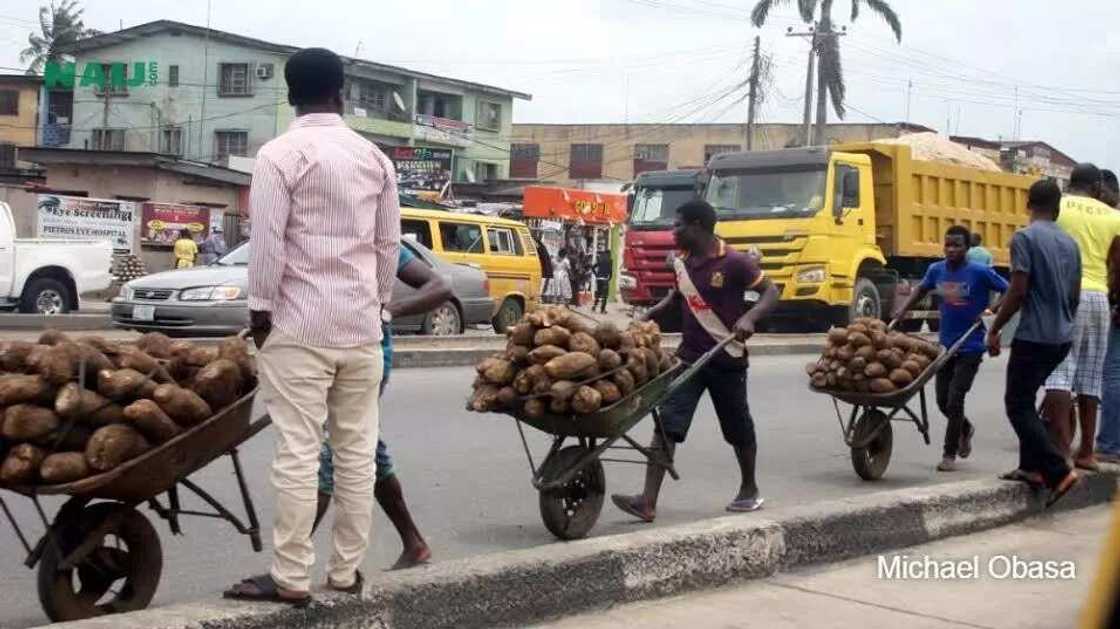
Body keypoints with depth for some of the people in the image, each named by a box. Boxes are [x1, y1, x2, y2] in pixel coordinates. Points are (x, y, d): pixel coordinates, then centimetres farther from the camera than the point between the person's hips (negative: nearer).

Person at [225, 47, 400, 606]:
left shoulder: (280, 154, -8)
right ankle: (346, 571, 14)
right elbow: (389, 243, 12)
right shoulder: (375, 157, 9)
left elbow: (267, 243, -12)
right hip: (362, 325, 5)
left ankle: (291, 578, 0)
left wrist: (260, 309, -2)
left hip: (299, 325, -5)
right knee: (356, 450, 8)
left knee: (297, 452, -3)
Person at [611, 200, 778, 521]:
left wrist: (750, 317, -28)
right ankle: (648, 501, -14)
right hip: (689, 357, 5)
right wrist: (652, 313, 11)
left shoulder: (734, 262, -13)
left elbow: (771, 292, -11)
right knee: (666, 424, -8)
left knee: (738, 430, 12)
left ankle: (749, 489, 35)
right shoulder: (681, 262, 6)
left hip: (727, 359, -5)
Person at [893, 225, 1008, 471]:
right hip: (945, 346, 5)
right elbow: (922, 289, 20)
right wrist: (903, 309, 9)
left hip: (970, 348, -5)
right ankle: (965, 429, 42)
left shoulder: (980, 272, -14)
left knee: (954, 400, -8)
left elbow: (1009, 292, -7)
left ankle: (949, 454, 5)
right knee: (942, 401, 11)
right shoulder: (936, 270, 1)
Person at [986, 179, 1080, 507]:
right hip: (1063, 336, 7)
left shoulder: (1025, 237, -10)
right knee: (1026, 399, 19)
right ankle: (1032, 466, 17)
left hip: (1034, 335, -7)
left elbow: (1018, 291, -16)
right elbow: (1075, 294, 17)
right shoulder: (1070, 243, 11)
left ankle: (1059, 471, -13)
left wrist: (994, 329, -8)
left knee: (1018, 404, -3)